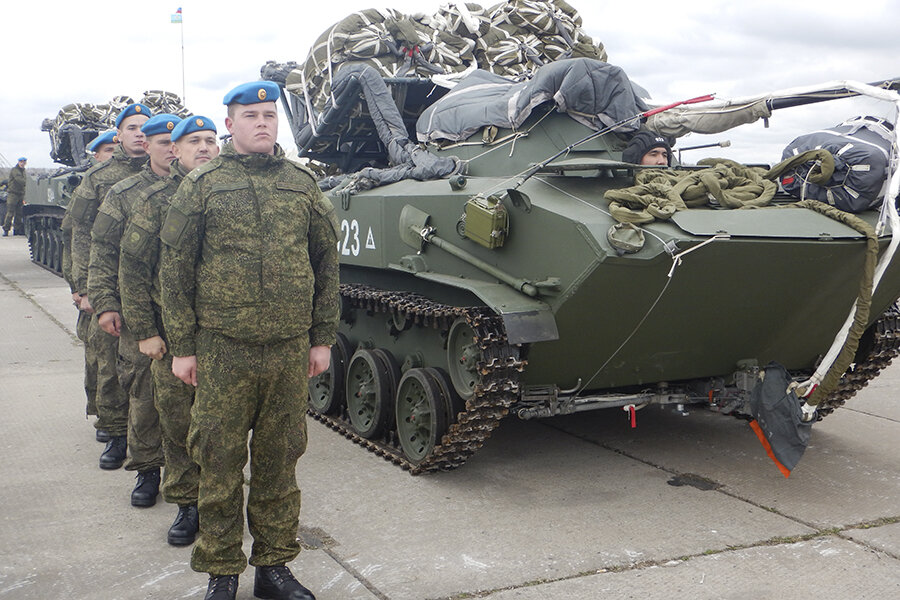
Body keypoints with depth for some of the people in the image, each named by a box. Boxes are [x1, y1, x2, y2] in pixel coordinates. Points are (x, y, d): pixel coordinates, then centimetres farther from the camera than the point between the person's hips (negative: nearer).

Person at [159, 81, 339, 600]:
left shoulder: (304, 184, 10)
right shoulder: (202, 186, 3)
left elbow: (327, 264, 12)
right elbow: (175, 268, 3)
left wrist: (322, 338, 9)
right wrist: (182, 345, -1)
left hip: (290, 349, 2)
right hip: (222, 348, -2)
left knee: (279, 462, 10)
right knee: (220, 463, 4)